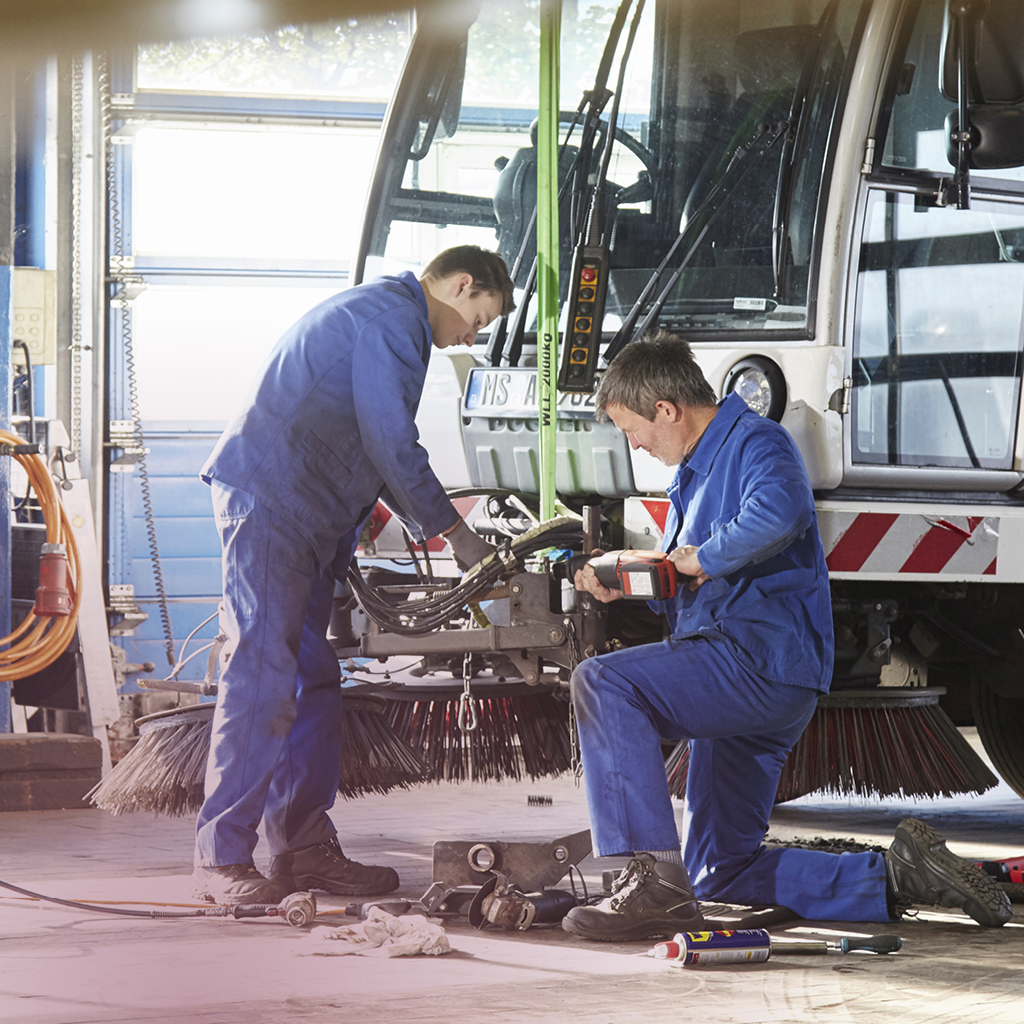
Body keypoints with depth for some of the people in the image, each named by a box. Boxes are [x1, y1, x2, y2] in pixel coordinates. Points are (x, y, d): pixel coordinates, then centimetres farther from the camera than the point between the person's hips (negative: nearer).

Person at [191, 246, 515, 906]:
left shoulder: (393, 321, 24)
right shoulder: (388, 319, -11)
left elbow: (380, 454, 28)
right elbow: (392, 447, -14)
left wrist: (435, 531, 22)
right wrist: (459, 536, -5)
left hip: (309, 517, 11)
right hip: (269, 501, -11)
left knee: (313, 682, 10)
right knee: (262, 674, -14)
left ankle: (305, 848, 13)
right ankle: (221, 859, -14)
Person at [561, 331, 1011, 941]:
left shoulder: (758, 444, -7)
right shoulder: (695, 472, 23)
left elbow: (778, 512, -33)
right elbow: (685, 592, 31)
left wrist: (703, 558, -19)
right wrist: (624, 585, 11)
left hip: (762, 658, -11)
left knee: (602, 682, -29)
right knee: (720, 875, 13)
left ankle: (655, 882, -34)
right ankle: (896, 877, 13)